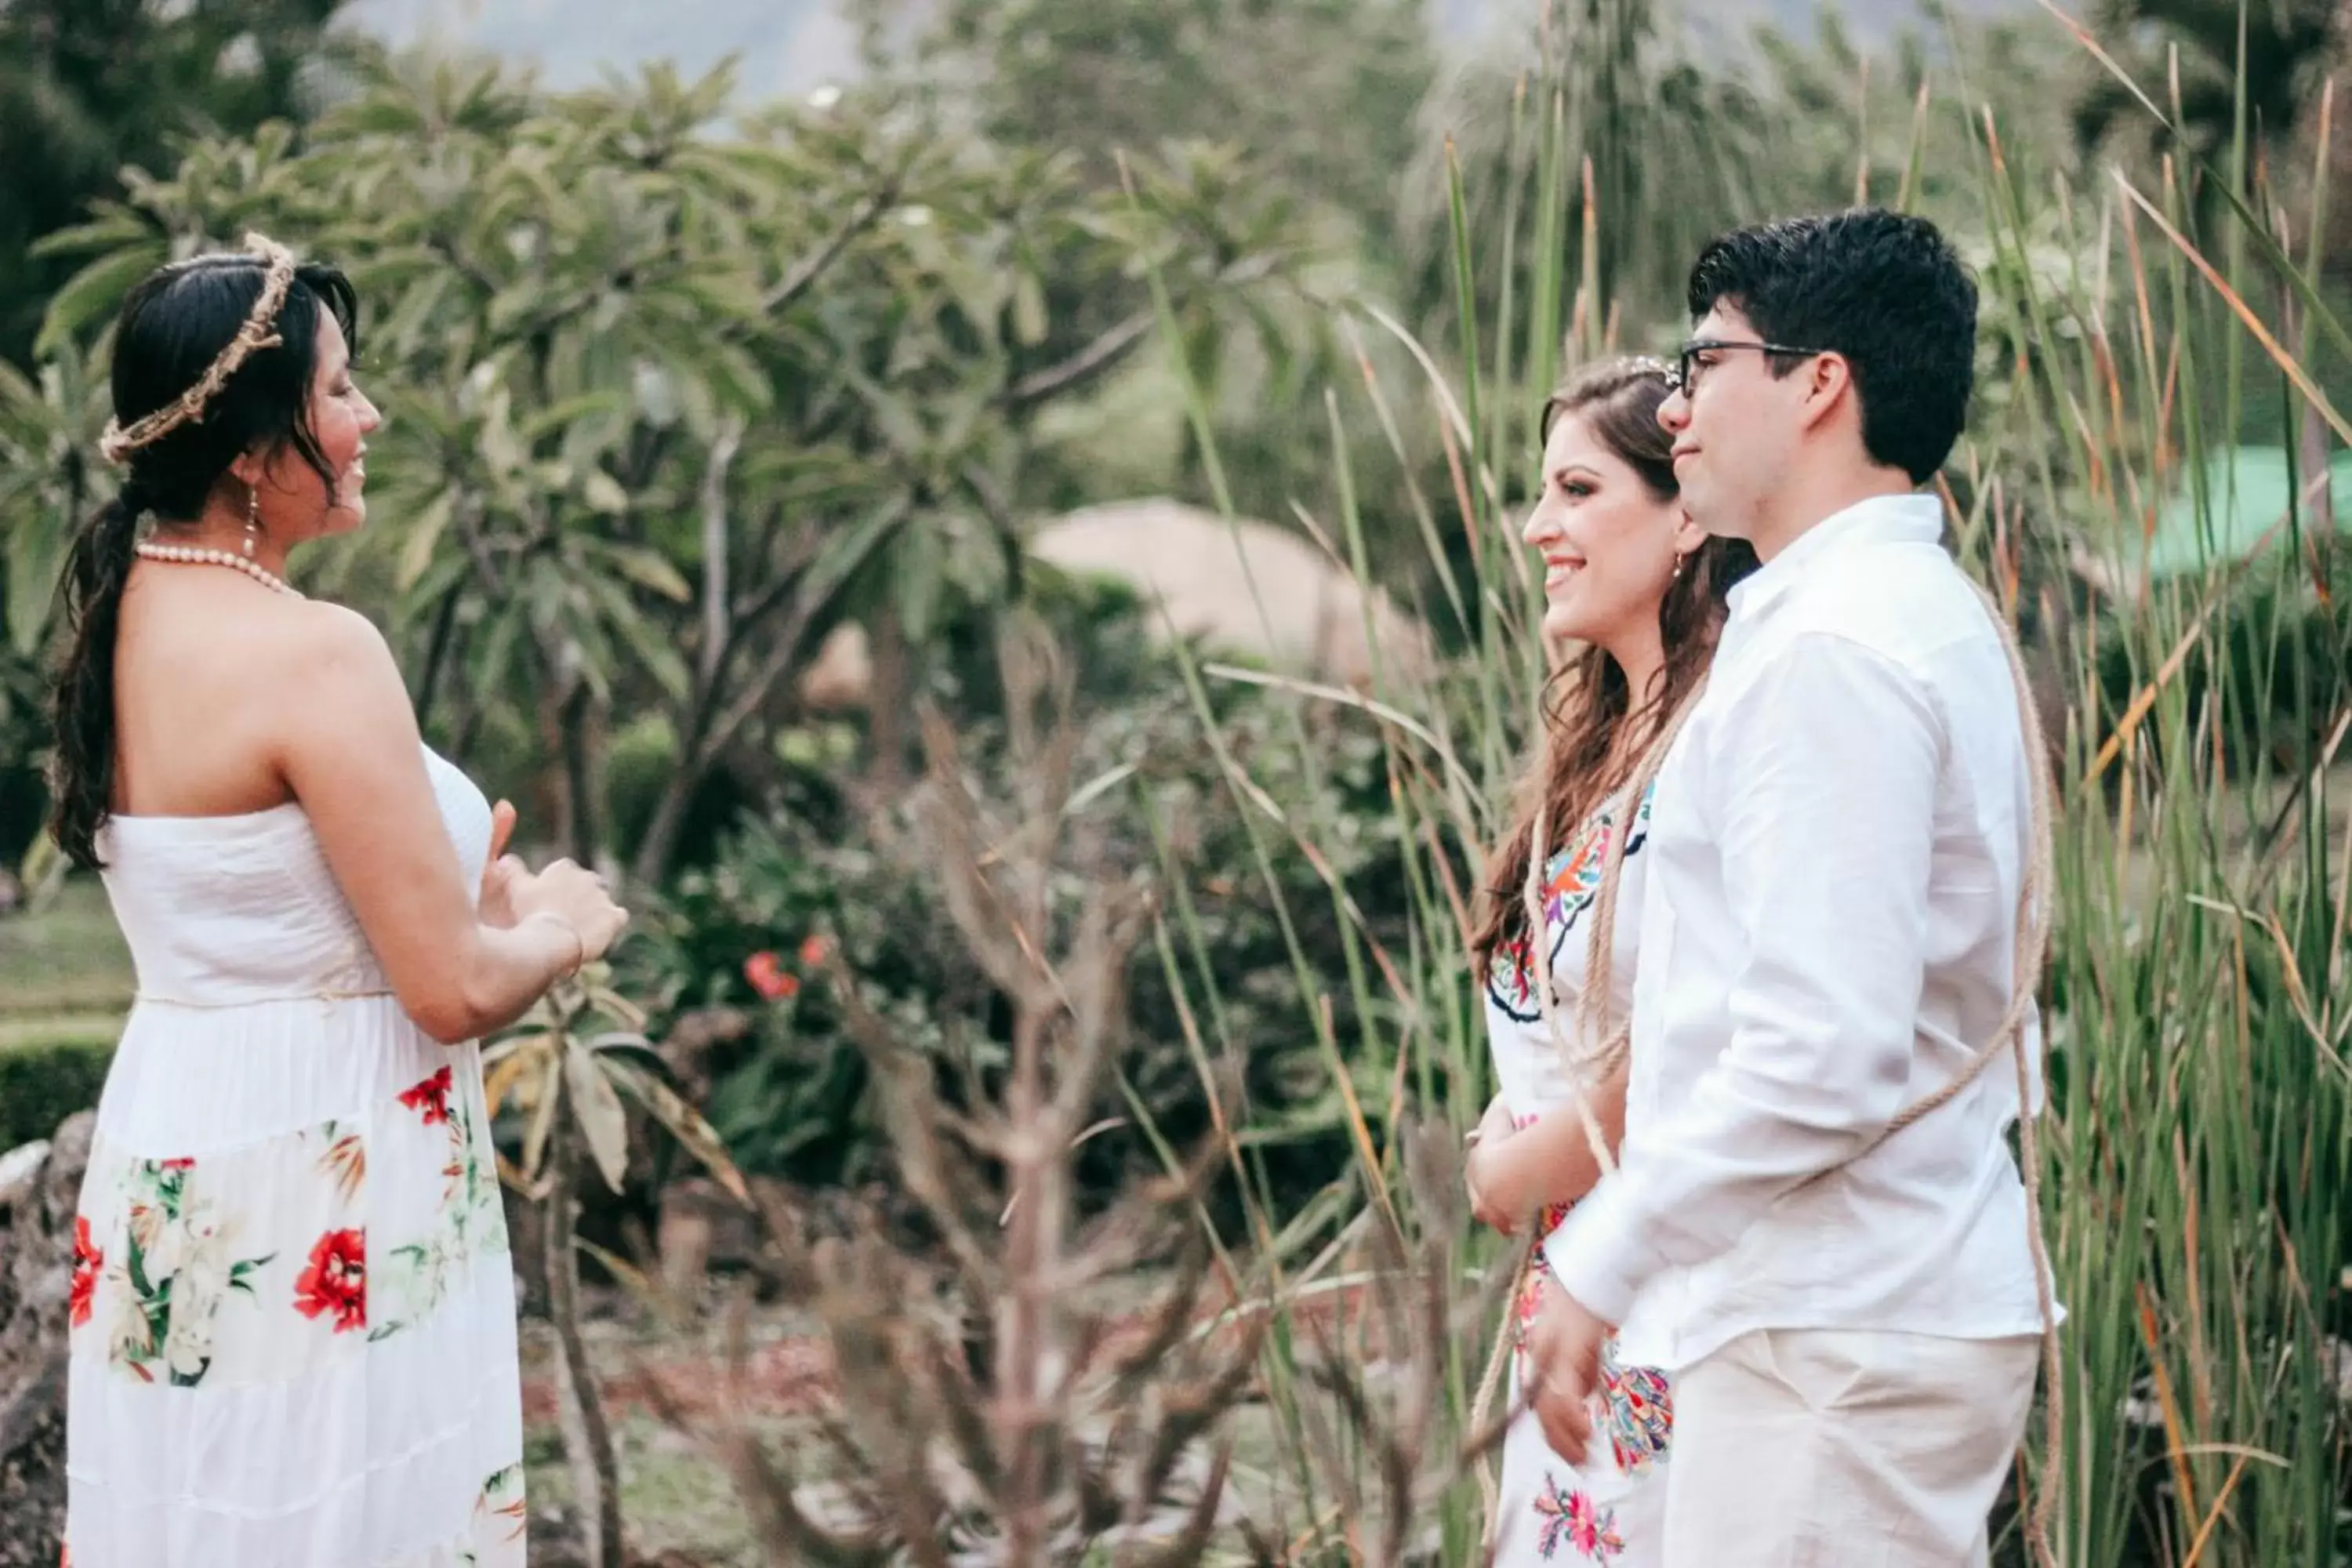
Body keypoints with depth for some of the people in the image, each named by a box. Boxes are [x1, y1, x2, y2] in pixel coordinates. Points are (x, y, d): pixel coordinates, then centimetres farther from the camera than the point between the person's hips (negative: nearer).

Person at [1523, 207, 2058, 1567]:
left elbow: (1820, 1055, -23)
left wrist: (1599, 1268, -15)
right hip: (1916, 1299, 10)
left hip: (1836, 1338, -10)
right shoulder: (1930, 616, 17)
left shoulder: (1828, 648, -16)